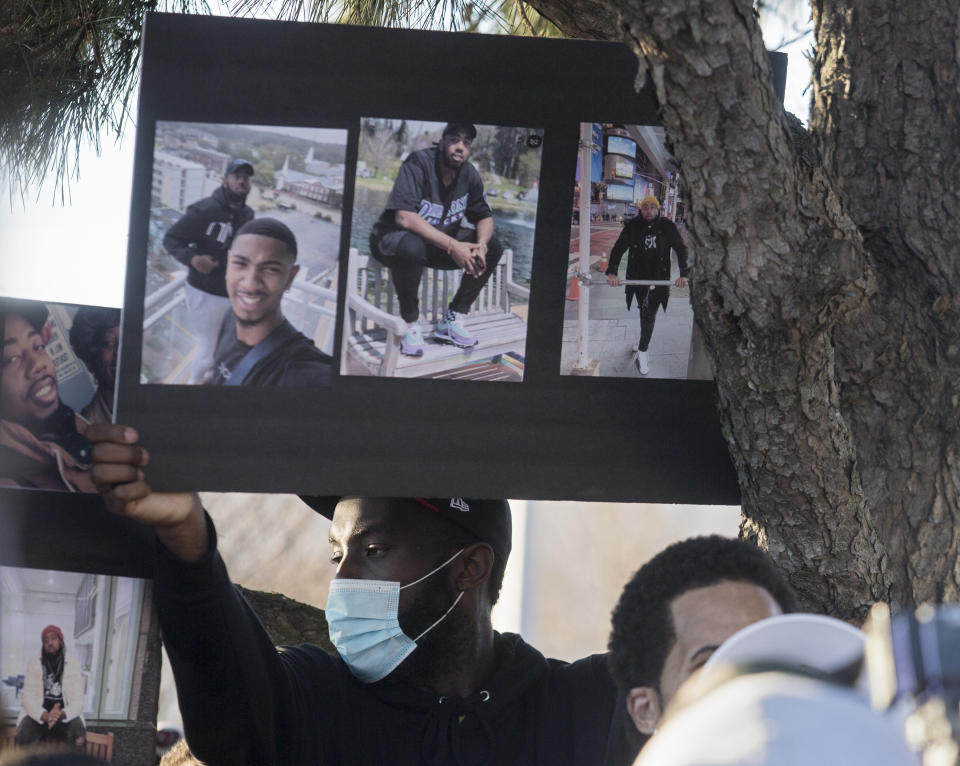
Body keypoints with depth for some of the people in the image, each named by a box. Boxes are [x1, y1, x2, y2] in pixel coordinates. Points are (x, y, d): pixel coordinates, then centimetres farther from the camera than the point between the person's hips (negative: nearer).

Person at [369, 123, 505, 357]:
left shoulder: (469, 175, -1)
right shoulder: (418, 164, -22)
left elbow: (484, 217, 8)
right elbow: (404, 217, -34)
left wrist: (481, 245, -18)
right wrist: (453, 246, -37)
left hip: (440, 244, 7)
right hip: (394, 238, -7)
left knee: (493, 247, -8)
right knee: (411, 247, -41)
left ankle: (451, 320, -4)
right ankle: (411, 324, -21)